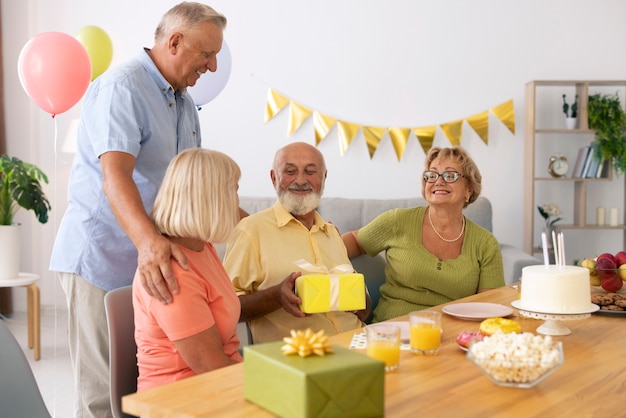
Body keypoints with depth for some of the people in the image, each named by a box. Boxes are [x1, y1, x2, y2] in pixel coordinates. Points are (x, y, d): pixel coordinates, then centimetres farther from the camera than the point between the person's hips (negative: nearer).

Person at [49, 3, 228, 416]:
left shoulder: (184, 103, 15)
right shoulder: (121, 87, -14)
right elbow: (115, 175, -28)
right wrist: (148, 240, -45)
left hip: (151, 259, 8)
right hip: (100, 258, -8)